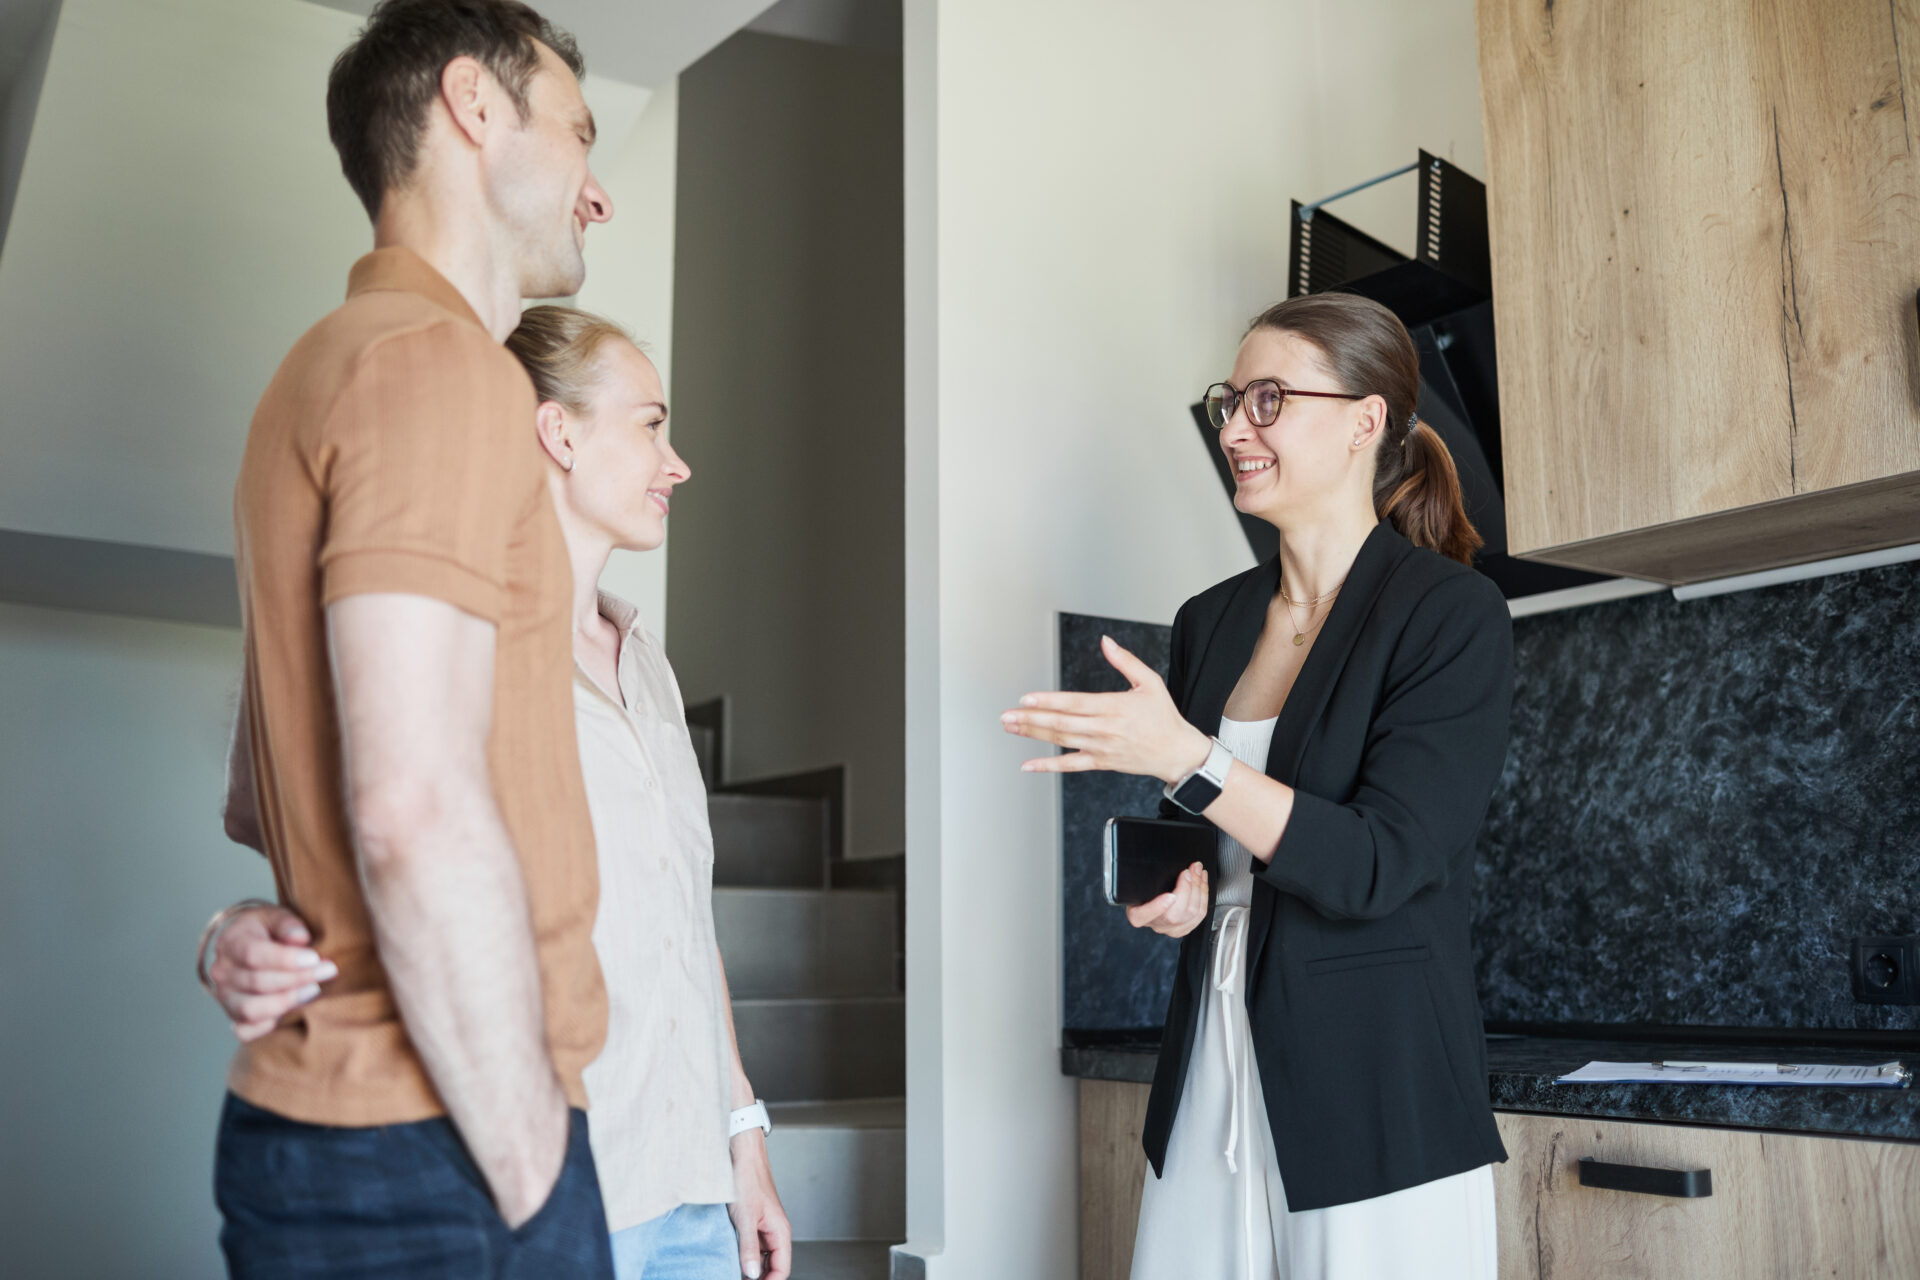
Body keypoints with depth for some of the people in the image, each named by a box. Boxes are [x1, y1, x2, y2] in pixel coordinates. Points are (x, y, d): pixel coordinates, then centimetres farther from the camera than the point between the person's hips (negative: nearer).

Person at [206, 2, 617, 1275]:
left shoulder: (335, 369, 17)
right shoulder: (440, 360, -15)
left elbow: (261, 798, 20)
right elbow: (417, 811, -24)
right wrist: (536, 1177, -17)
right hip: (431, 1159, -9)